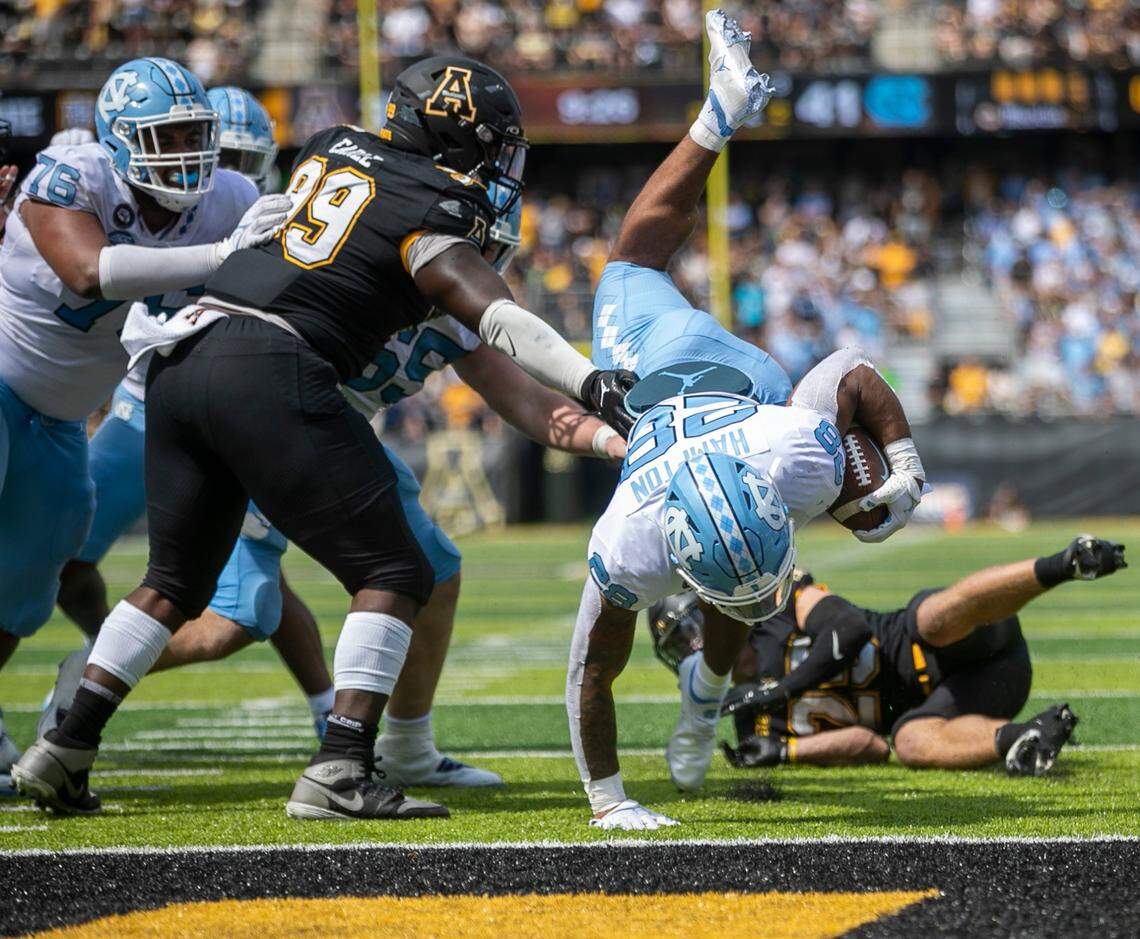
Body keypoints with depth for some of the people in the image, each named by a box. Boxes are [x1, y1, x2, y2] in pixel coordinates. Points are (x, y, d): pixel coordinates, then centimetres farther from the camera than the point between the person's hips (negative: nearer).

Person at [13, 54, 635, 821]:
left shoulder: (330, 149, 19)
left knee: (176, 583, 22)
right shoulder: (427, 212, -2)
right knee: (393, 576, -1)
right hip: (268, 373, -8)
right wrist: (589, 382, -24)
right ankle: (338, 774, -14)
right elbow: (493, 316, -15)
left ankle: (63, 753, 18)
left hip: (179, 356, 8)